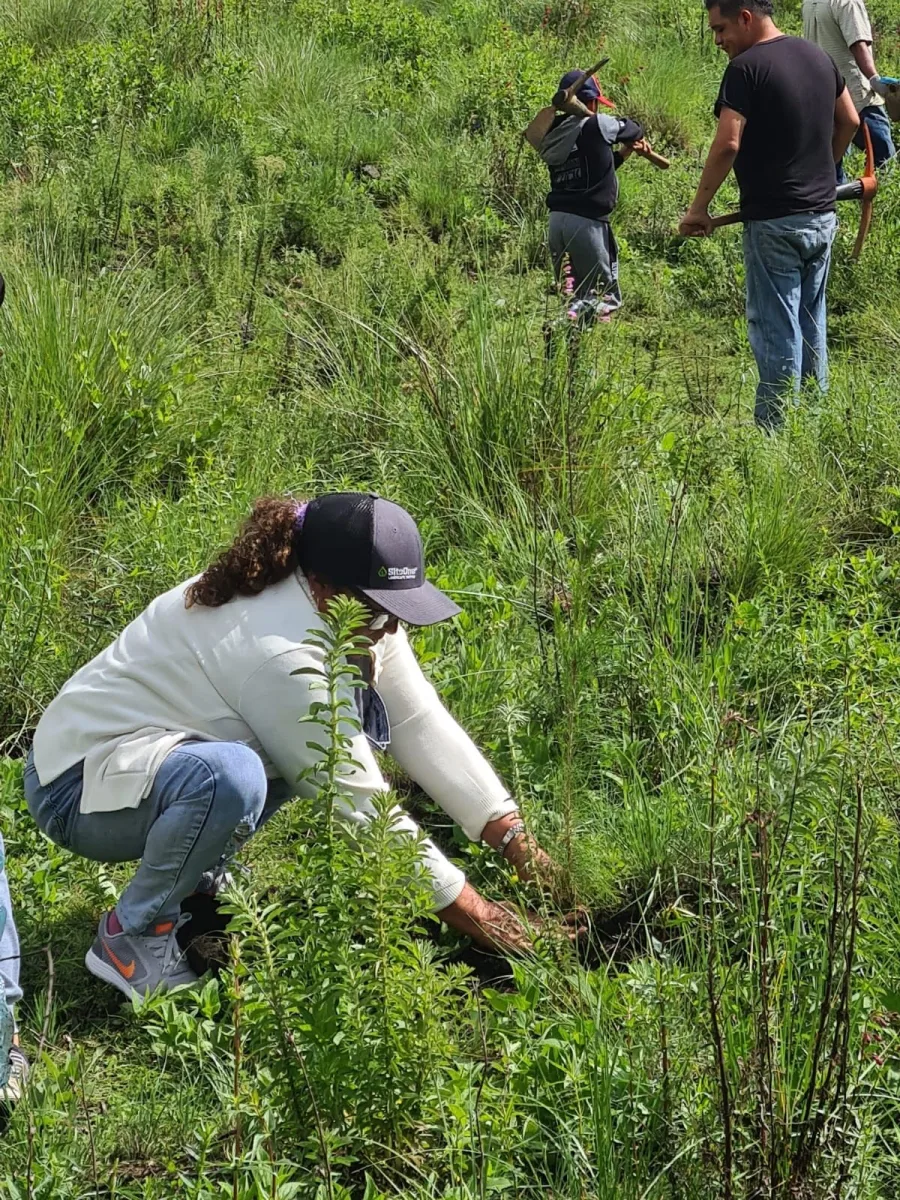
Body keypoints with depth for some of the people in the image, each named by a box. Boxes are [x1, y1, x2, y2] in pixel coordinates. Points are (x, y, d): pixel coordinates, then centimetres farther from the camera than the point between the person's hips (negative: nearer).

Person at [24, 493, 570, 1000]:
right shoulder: (277, 650, -31)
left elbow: (424, 726, -6)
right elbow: (360, 806, -27)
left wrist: (520, 844, -12)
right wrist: (470, 911, -21)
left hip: (166, 752, 9)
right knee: (230, 777, -39)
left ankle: (198, 873, 10)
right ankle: (133, 935, -13)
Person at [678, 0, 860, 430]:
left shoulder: (747, 68, -15)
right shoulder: (818, 57, 9)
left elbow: (727, 143, -22)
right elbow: (849, 121, 19)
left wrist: (699, 208, -15)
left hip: (775, 221, -7)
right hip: (822, 216, 7)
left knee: (776, 331, -2)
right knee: (811, 325, 16)